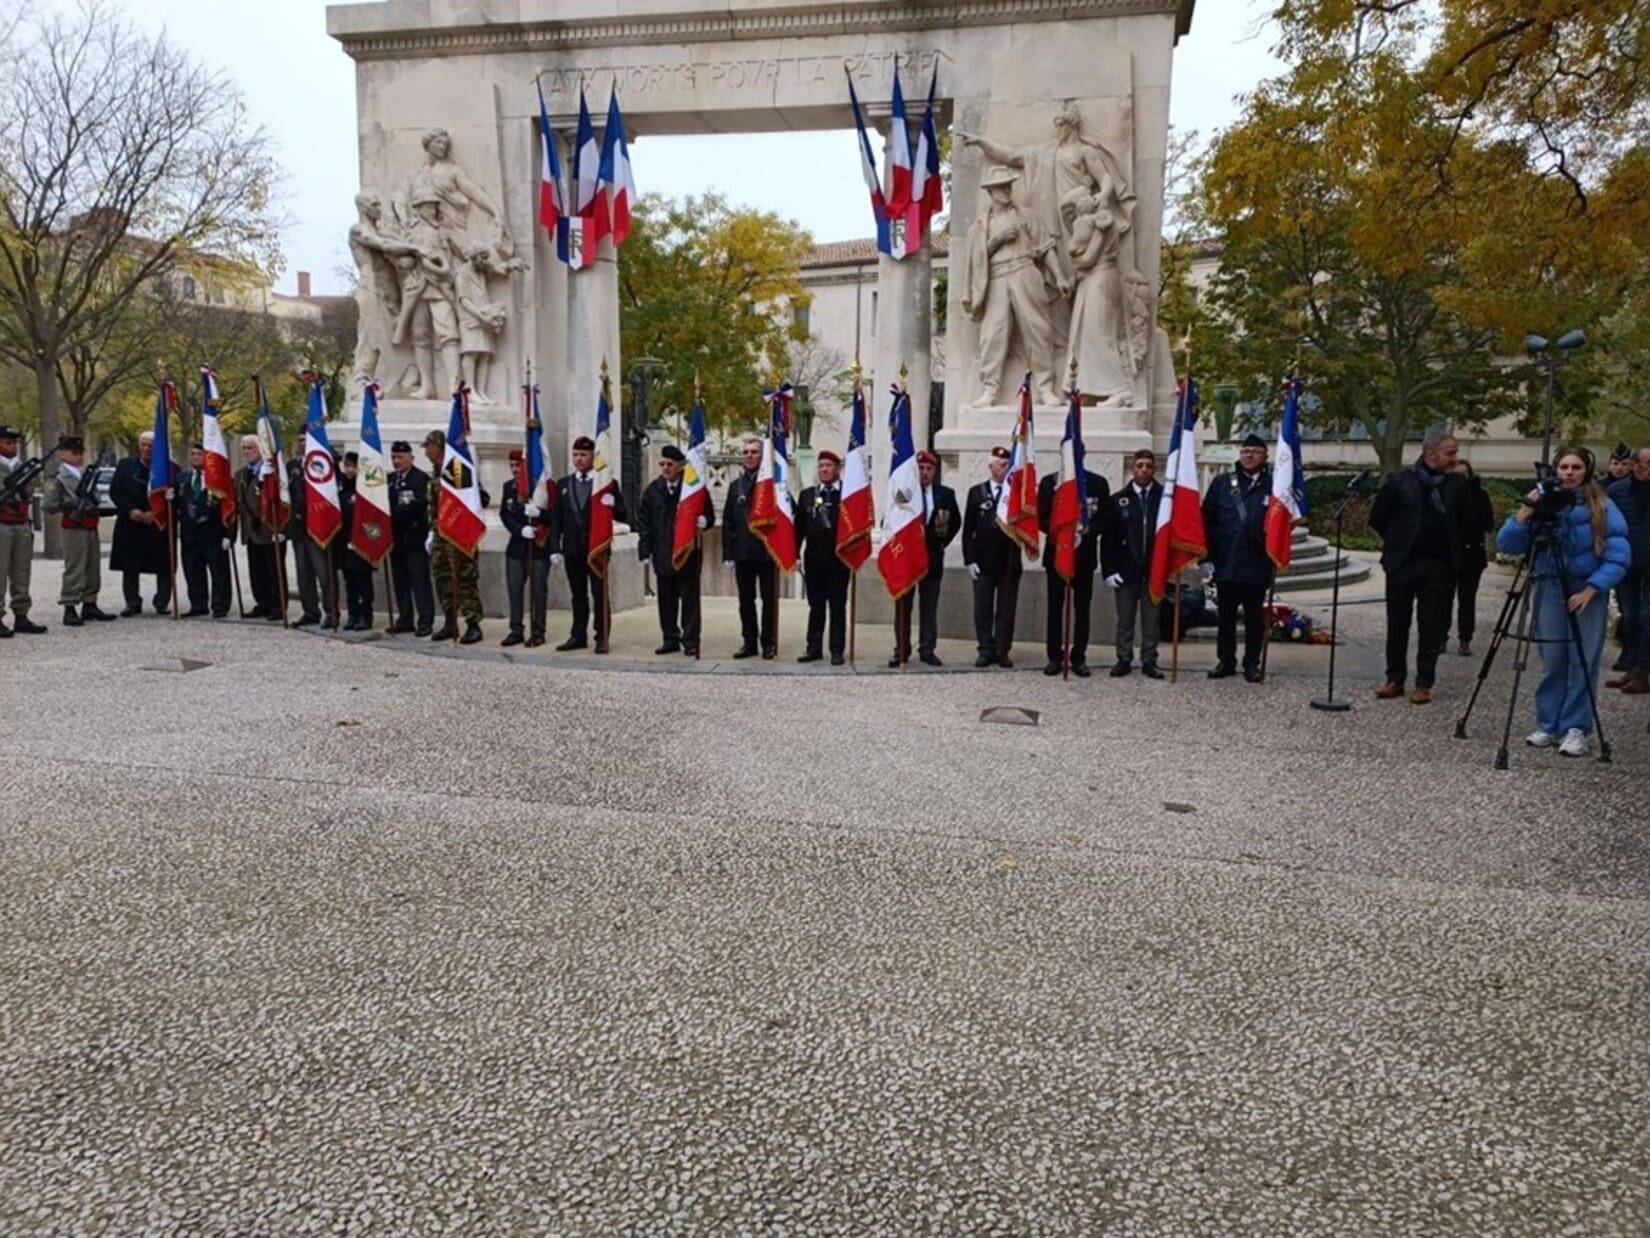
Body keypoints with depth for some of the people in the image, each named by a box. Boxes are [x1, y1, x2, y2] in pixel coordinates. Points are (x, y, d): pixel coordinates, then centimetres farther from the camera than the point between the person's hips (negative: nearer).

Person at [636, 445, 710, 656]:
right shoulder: (653, 489, 6)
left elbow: (708, 514, 0)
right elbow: (643, 520, 8)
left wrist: (703, 521, -24)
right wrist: (645, 550, 2)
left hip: (688, 552, -4)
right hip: (662, 553, 4)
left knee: (689, 598, 2)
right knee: (666, 599, 9)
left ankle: (690, 640, 8)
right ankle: (670, 639, 17)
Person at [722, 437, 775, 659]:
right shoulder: (736, 486, 12)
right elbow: (728, 521, 10)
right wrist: (728, 553, 3)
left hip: (767, 551, -4)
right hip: (743, 552, 4)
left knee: (768, 599, 3)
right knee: (746, 600, 9)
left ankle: (768, 642, 11)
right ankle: (749, 642, 16)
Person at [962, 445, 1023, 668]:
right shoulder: (976, 492, 5)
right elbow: (968, 529, 3)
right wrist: (969, 560, -3)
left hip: (1009, 561, 0)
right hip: (983, 561, 0)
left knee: (1006, 609, 4)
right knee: (983, 608, 4)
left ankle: (1002, 651, 11)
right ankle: (986, 650, 12)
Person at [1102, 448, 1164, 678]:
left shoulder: (1164, 497, 1)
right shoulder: (1118, 500, 4)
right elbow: (1109, 537, 1)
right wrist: (1109, 570, -7)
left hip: (1154, 569, -1)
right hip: (1126, 570, 1)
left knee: (1151, 619, 6)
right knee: (1125, 619, 7)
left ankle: (1149, 661, 14)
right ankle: (1124, 659, 15)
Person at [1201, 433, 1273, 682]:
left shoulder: (1273, 485, -2)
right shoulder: (1222, 483, 6)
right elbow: (1207, 519, 5)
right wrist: (1210, 553, 0)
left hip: (1257, 564, -2)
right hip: (1226, 563, 2)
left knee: (1254, 616, 7)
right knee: (1226, 615, 10)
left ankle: (1252, 664, 15)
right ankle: (1226, 661, 20)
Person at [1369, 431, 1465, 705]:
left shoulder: (1457, 485, 4)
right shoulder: (1398, 481, -1)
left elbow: (1465, 524, 9)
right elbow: (1377, 518, 4)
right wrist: (1397, 543, 8)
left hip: (1439, 567, 1)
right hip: (1402, 563, -1)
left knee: (1432, 628, 3)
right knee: (1397, 625, 7)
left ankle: (1424, 683, 11)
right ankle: (1395, 679, 18)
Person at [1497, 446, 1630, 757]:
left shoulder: (1602, 507, -5)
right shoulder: (1542, 503, 1)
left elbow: (1618, 557, -8)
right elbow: (1506, 545, -5)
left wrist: (1591, 589, -17)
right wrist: (1525, 513, -18)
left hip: (1589, 593, -1)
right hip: (1549, 591, 2)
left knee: (1583, 663, -1)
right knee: (1552, 662, 5)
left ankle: (1576, 728, 6)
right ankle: (1548, 725, 14)